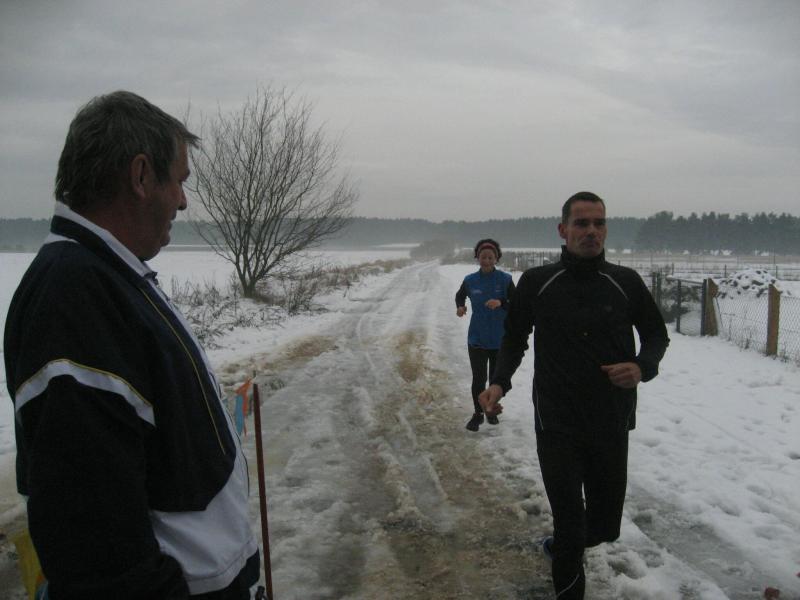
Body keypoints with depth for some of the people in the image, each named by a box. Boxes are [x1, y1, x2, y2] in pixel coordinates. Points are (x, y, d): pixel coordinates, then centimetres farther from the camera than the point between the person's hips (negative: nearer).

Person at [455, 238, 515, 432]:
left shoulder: (505, 279, -9)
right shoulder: (470, 280, -3)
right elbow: (460, 295, 16)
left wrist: (501, 303, -28)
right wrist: (460, 306, -5)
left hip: (500, 339, 0)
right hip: (477, 338, 0)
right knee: (478, 379, -2)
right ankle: (478, 414, 17)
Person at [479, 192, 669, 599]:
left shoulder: (626, 282, -1)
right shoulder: (536, 283, -3)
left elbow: (656, 334, 11)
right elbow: (514, 339, 7)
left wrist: (643, 367, -10)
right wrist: (499, 382, -10)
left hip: (612, 425, 3)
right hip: (556, 425, -2)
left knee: (604, 525, 15)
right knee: (569, 518, 0)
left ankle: (561, 546, 49)